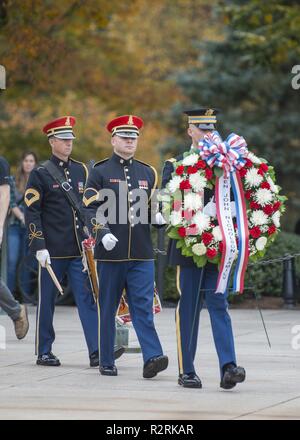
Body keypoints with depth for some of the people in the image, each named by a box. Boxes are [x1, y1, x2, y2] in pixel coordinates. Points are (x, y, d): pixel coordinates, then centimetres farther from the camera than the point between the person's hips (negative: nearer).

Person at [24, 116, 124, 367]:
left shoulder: (81, 170, 12)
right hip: (52, 250, -4)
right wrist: (39, 247, -14)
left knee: (88, 299, -4)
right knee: (47, 301, 4)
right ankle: (44, 353, 13)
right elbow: (32, 213, -7)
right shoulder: (41, 174, -3)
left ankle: (96, 352, -8)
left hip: (79, 249, 4)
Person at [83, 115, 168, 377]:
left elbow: (154, 206, 19)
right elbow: (90, 209, -5)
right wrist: (103, 233, -21)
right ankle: (107, 363, 13)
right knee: (108, 309, 6)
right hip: (110, 253, -2)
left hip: (142, 254, 2)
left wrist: (158, 217, -5)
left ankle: (153, 357, -16)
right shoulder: (100, 172, 2)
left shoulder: (148, 172, 13)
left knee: (143, 306, -7)